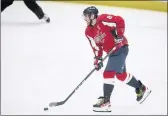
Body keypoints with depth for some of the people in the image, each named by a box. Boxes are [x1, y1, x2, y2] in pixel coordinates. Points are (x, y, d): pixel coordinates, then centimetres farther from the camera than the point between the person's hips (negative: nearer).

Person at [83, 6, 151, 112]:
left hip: (120, 48, -10)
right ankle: (141, 89, 40)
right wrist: (97, 59, -4)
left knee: (109, 73, -16)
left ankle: (106, 101, -14)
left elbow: (120, 21, -21)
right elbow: (96, 46, 6)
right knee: (121, 74, 20)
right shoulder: (89, 32, 5)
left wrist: (119, 35, -24)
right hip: (112, 52, 10)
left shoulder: (103, 19, -19)